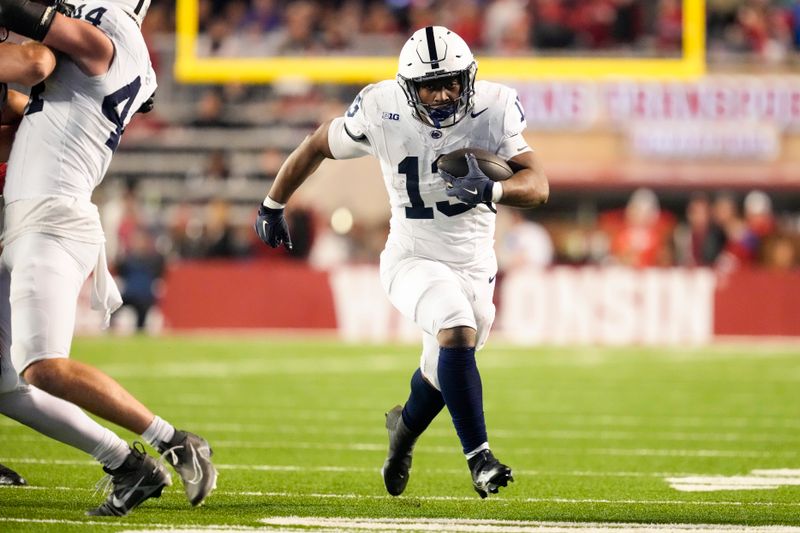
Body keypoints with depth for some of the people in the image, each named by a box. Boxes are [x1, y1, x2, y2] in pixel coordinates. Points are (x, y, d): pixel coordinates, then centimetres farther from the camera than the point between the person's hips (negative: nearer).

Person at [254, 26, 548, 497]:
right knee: (458, 331, -30)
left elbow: (538, 186, -20)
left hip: (473, 265, 3)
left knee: (442, 376, 16)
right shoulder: (382, 111, -16)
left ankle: (405, 428, 51)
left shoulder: (494, 110, -15)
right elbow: (317, 146, 1)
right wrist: (273, 206, 11)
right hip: (412, 259, -3)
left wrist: (492, 190, -41)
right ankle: (480, 458, -23)